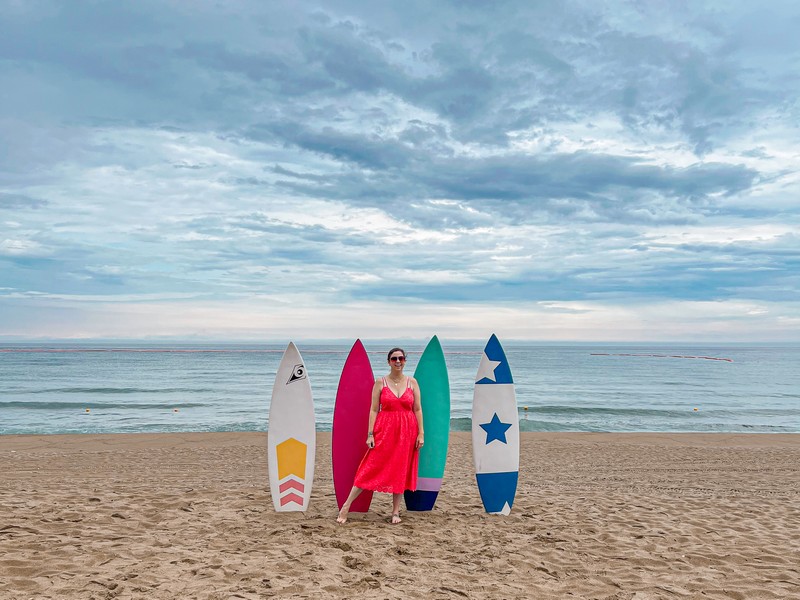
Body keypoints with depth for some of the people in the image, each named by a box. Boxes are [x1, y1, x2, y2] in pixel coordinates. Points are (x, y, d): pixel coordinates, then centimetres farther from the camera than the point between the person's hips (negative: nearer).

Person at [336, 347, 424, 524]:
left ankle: (395, 511, 18)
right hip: (384, 430, -2)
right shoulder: (380, 382, 0)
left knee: (401, 471, 6)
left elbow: (418, 409, 4)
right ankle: (346, 505, 5)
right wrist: (370, 434, -8)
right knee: (371, 468, -3)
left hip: (406, 432, 2)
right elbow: (373, 409, -2)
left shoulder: (412, 382, 4)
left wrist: (421, 433, -2)